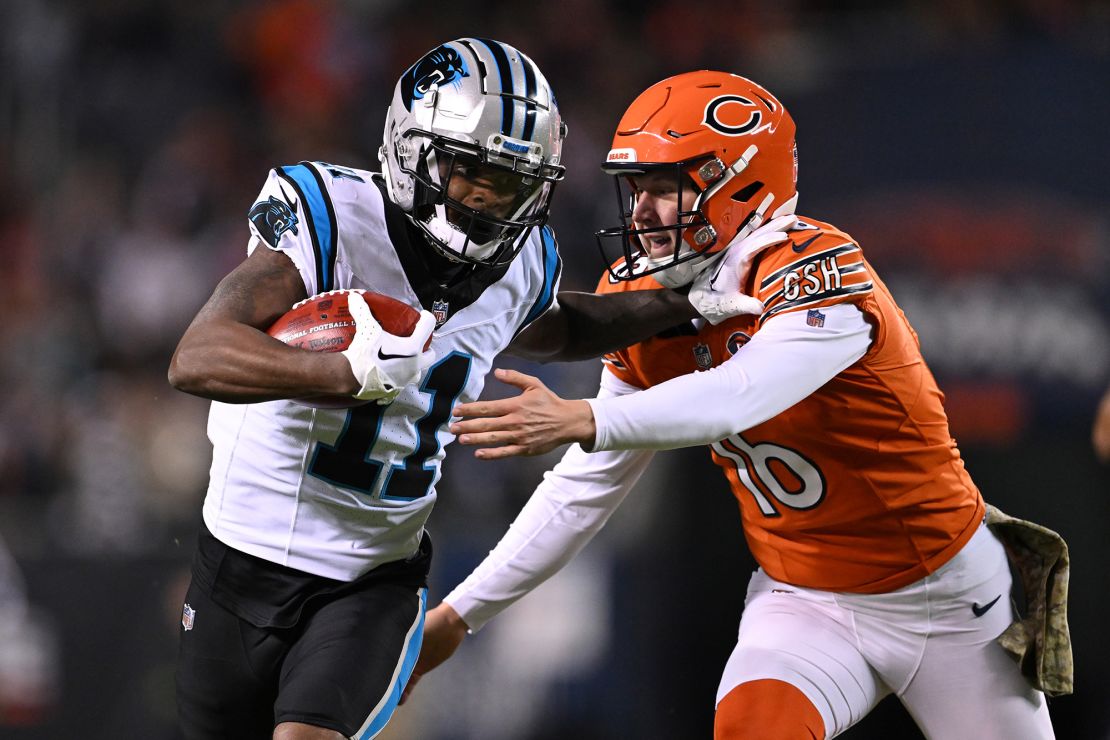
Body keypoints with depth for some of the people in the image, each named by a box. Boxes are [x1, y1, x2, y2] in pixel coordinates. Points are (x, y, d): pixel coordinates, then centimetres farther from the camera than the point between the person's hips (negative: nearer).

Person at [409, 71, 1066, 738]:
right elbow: (584, 486, 2)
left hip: (943, 594, -4)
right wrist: (461, 614, -1)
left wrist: (583, 421, -58)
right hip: (804, 601, 4)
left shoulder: (818, 272, -26)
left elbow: (741, 397, -45)